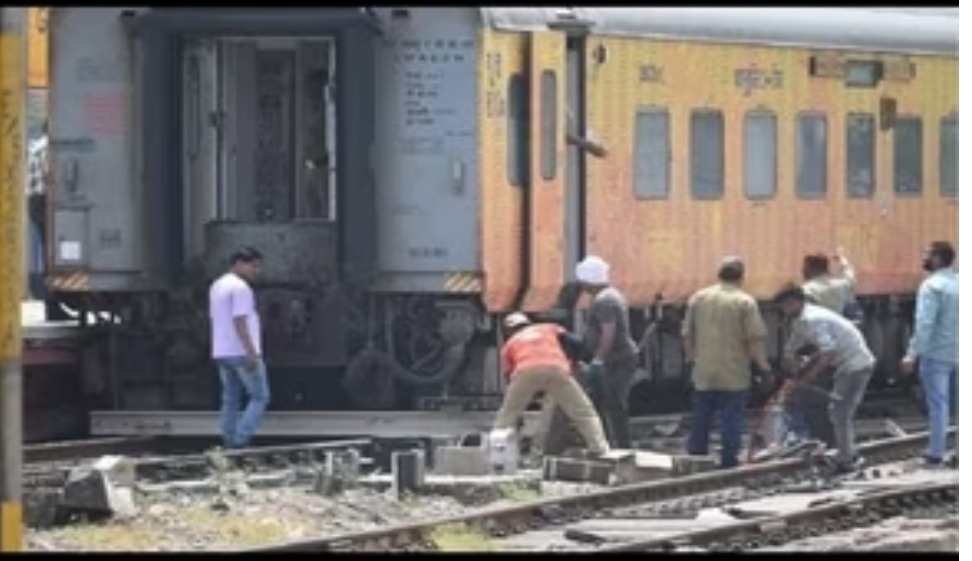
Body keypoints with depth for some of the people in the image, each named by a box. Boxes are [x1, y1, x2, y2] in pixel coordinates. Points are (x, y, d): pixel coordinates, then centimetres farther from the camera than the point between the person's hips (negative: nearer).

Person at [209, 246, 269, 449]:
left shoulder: (217, 286, 16)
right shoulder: (240, 288, -14)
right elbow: (240, 322, -21)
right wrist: (252, 353, -23)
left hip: (221, 351, 9)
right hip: (242, 353, -9)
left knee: (231, 400, 11)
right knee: (260, 397, -2)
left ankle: (229, 443, 7)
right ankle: (241, 440, -12)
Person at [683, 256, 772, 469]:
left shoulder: (697, 298, 5)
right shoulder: (745, 302, -7)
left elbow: (687, 334, 9)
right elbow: (755, 339, -12)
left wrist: (691, 358, 22)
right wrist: (762, 364, -2)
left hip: (703, 374, 4)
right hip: (734, 375, -4)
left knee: (700, 423, 11)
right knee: (731, 425, 2)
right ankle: (729, 464, 2)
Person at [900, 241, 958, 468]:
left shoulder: (932, 286, -15)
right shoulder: (961, 283, 7)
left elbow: (924, 323, -22)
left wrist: (912, 354, -22)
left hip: (936, 354, -6)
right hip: (960, 354, 6)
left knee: (938, 404, -2)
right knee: (961, 404, 10)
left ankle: (936, 452, 1)